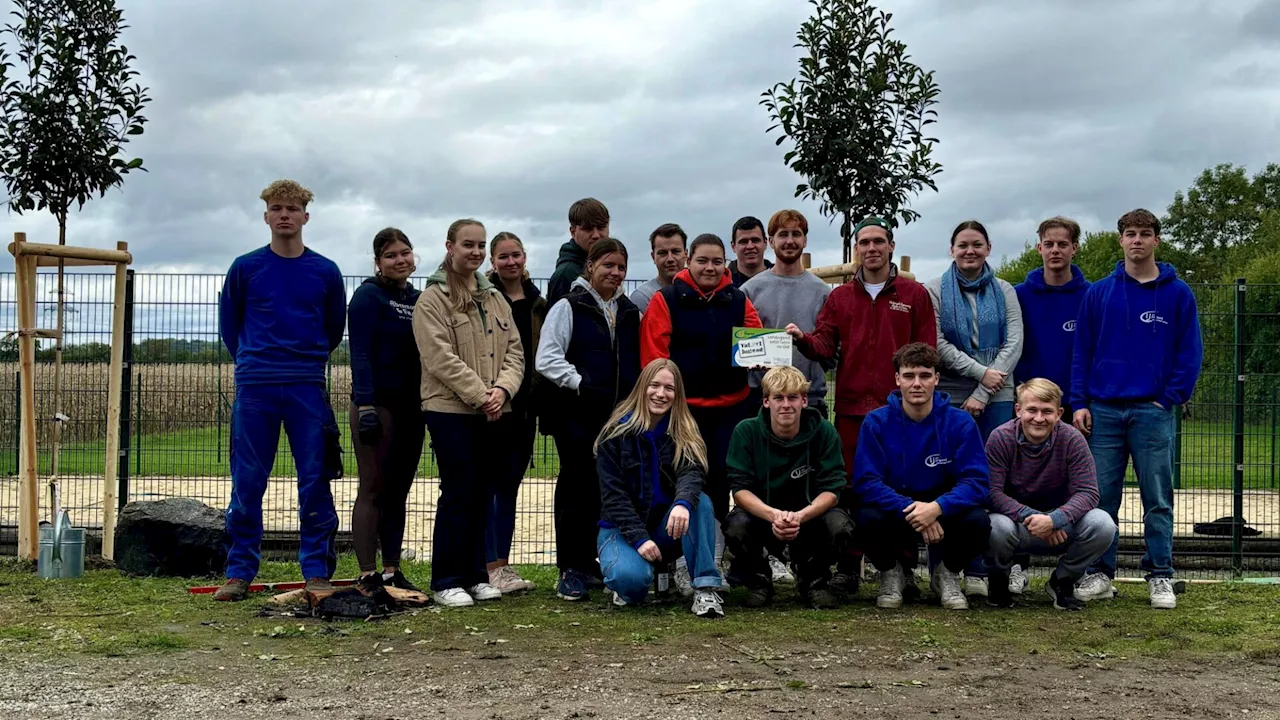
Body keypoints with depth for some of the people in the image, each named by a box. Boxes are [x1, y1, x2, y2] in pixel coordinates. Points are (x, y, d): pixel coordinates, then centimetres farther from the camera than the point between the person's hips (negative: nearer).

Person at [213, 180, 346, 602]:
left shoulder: (326, 273, 5)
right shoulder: (245, 268, 3)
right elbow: (228, 322, 15)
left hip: (308, 388, 0)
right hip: (253, 389, 0)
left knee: (315, 484, 1)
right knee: (247, 486, 3)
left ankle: (317, 572, 9)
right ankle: (239, 572, 11)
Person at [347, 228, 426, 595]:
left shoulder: (417, 300, 14)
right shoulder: (368, 296, -6)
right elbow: (360, 354, -12)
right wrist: (365, 408, -20)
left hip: (411, 406, 7)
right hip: (377, 404, -7)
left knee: (398, 491, 9)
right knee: (373, 490, -4)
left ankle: (392, 571, 15)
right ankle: (368, 575, -1)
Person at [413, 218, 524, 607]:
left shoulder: (495, 298, 15)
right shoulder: (432, 299, -4)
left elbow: (514, 350, 9)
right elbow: (441, 358, -14)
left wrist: (503, 388, -9)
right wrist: (480, 394, -17)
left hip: (493, 413, 6)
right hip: (451, 410, -6)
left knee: (483, 493, 10)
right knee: (457, 492, -4)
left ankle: (475, 575, 19)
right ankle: (447, 582, 4)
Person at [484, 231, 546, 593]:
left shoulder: (538, 303, 13)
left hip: (524, 404, 5)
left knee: (510, 483, 9)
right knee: (491, 482, -4)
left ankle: (502, 564, 15)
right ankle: (491, 567, -2)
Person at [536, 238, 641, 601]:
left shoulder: (629, 312, 17)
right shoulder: (569, 307, -2)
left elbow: (636, 363, 21)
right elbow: (547, 358, -11)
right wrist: (581, 384, -20)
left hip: (619, 415, 5)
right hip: (576, 416, -5)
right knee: (578, 486, -3)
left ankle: (590, 561, 19)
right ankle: (571, 569, 2)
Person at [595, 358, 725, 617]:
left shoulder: (685, 433, -1)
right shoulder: (616, 433, -7)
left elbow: (691, 473, -21)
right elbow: (613, 495, -12)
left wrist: (682, 503, -44)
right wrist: (639, 539, -24)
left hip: (666, 528, 2)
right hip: (622, 527, -2)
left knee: (700, 501, -28)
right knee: (632, 578, -34)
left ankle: (705, 590, -29)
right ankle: (627, 588, 5)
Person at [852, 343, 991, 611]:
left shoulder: (960, 423, -9)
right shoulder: (876, 422, -9)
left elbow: (975, 482, -15)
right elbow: (866, 483, -16)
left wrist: (937, 508, -34)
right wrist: (909, 509, -31)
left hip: (943, 513, 0)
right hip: (894, 514, 0)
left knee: (977, 520, -30)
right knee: (867, 518, -32)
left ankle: (948, 574, 4)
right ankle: (891, 573, 3)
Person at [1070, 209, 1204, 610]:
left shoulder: (1178, 294, 3)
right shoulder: (1098, 293, 7)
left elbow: (1190, 353, 3)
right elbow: (1082, 351, 7)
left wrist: (1170, 399, -6)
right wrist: (1080, 403, 0)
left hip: (1153, 411, -1)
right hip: (1103, 410, 2)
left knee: (1158, 498, 2)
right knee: (1101, 497, 4)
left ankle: (1160, 577, 10)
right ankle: (1100, 574, 12)